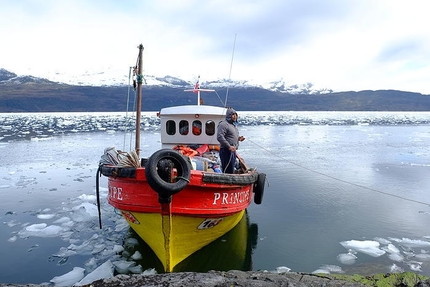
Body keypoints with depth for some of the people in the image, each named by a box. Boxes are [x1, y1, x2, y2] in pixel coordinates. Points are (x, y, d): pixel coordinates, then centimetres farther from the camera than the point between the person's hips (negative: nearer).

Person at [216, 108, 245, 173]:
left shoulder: (234, 125, 18)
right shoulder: (223, 124, -12)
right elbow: (220, 137, -22)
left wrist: (238, 138, 9)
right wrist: (229, 146, -23)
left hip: (233, 151, 10)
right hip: (226, 151, -10)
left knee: (231, 170, 15)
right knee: (228, 171, -7)